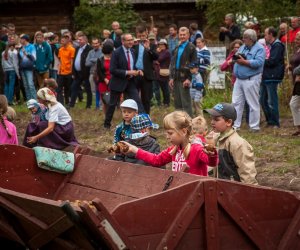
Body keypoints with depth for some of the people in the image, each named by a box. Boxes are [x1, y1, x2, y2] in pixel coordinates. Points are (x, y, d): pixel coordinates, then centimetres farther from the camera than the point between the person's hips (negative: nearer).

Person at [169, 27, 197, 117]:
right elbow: (172, 63, 16)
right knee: (177, 102, 11)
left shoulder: (191, 47, -4)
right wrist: (171, 77, 7)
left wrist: (189, 79, -15)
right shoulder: (177, 48, 15)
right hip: (176, 78, 7)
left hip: (184, 79, -7)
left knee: (186, 102, -5)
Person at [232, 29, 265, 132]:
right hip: (239, 79, 8)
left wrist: (244, 61, -17)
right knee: (236, 102, 7)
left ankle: (254, 127, 5)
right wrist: (236, 58, -4)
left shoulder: (260, 49, -8)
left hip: (251, 80, -8)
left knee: (253, 104, -1)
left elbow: (258, 62, -21)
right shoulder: (243, 47, 16)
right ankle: (235, 125, 12)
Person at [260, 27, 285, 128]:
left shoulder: (277, 46, -11)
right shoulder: (270, 45, 19)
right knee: (263, 100, 12)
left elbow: (272, 61, -18)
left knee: (272, 101, -6)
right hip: (266, 77, 10)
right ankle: (269, 121, 20)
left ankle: (275, 123, 0)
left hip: (272, 77, -10)